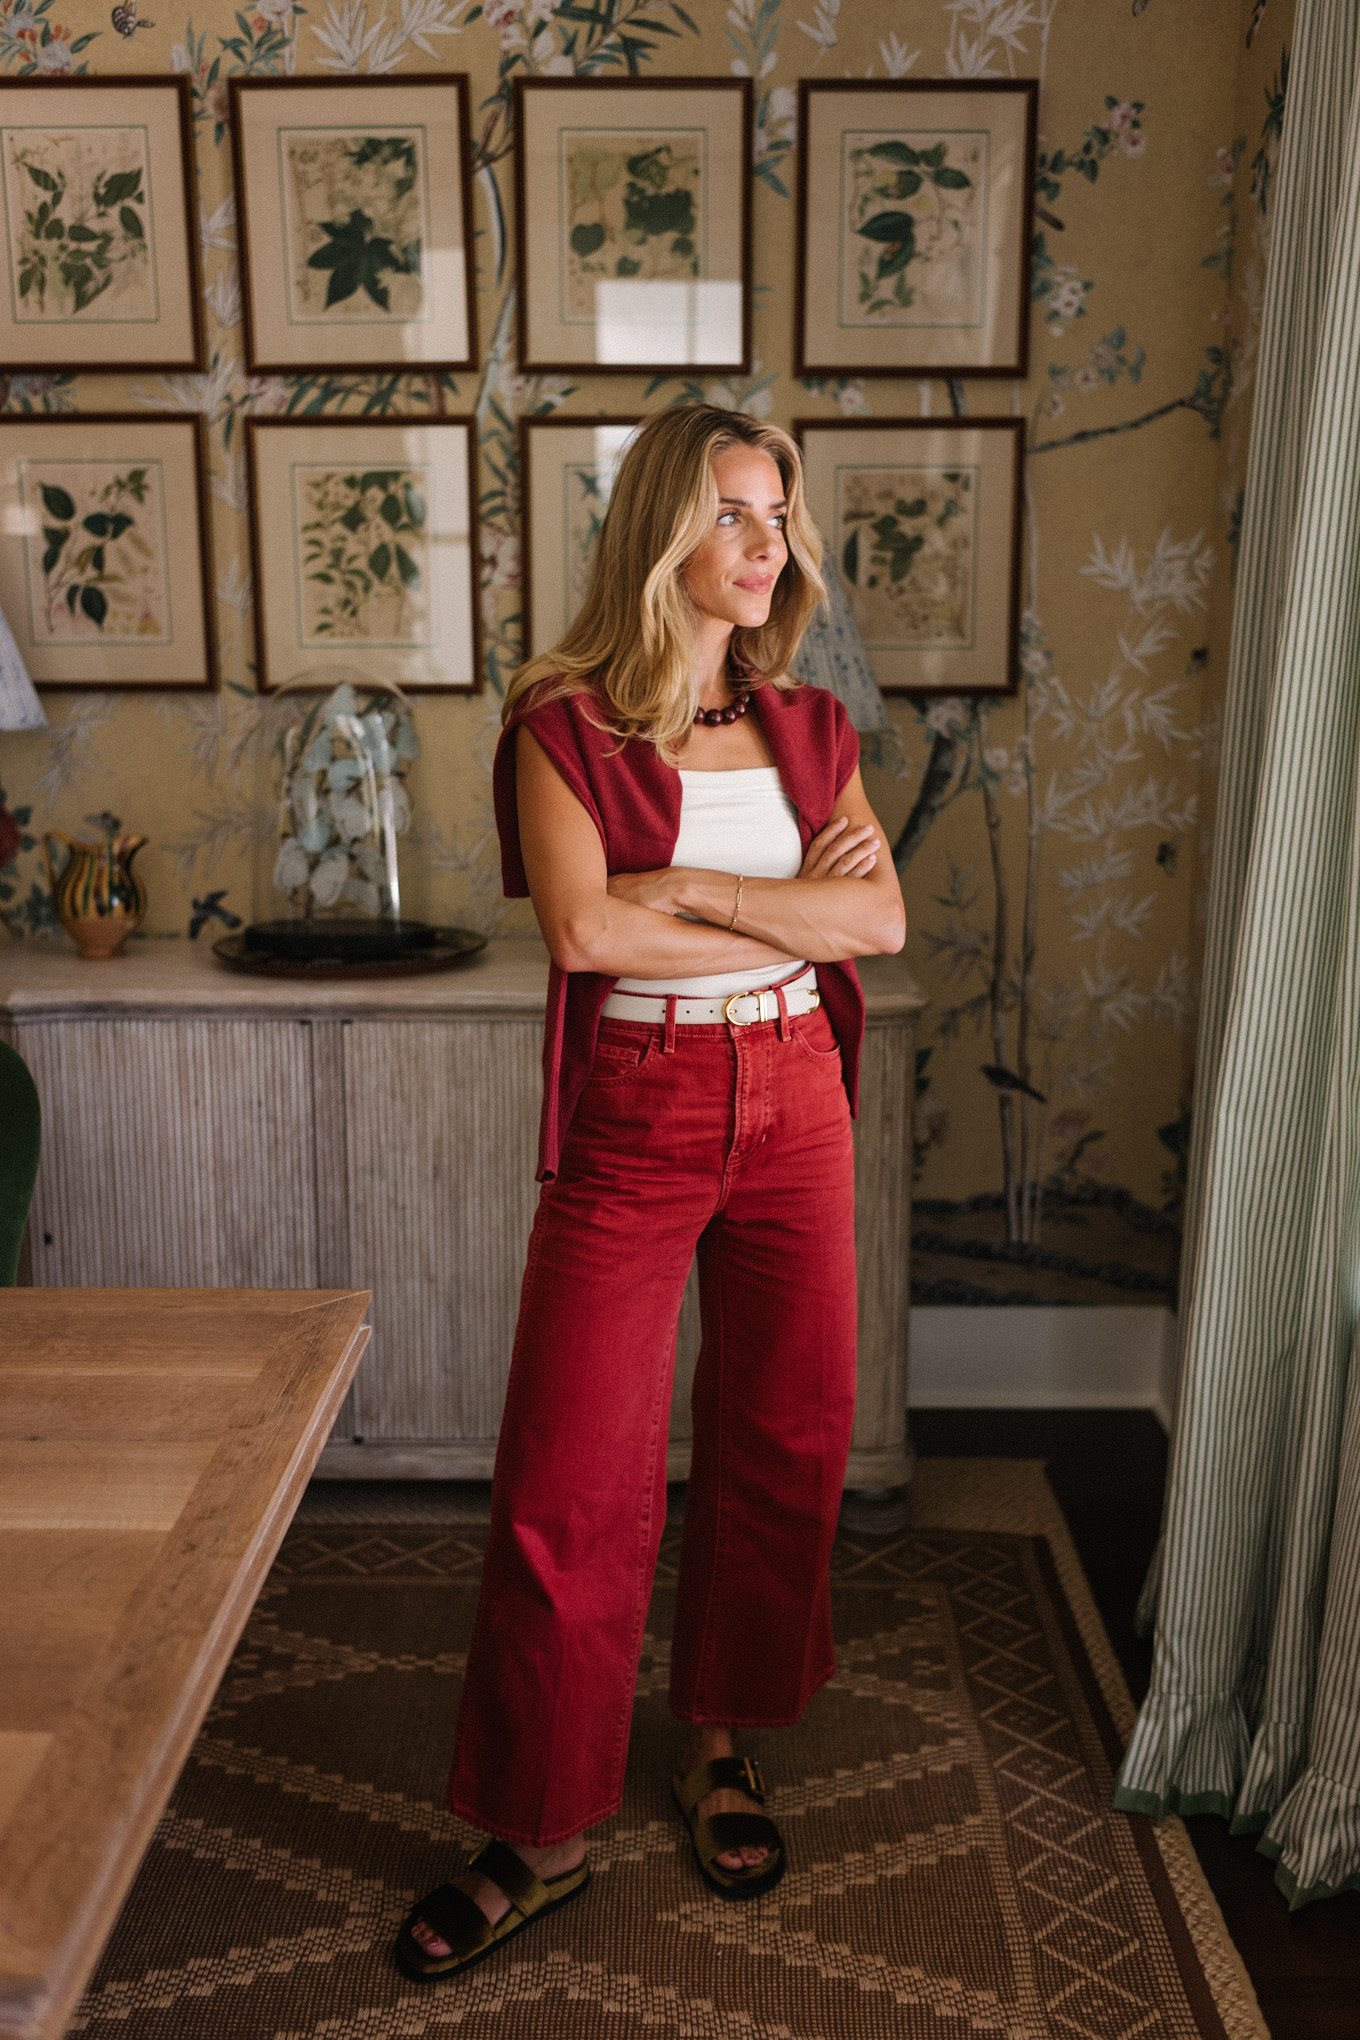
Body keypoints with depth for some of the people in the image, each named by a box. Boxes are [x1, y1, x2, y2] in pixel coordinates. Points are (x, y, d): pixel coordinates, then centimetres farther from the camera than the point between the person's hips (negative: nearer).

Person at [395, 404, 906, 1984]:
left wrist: (690, 889, -14)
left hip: (794, 1104, 4)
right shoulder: (563, 719, -5)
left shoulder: (808, 725, 7)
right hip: (631, 1116, -4)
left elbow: (883, 917, -5)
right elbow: (583, 927, -19)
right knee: (570, 1482, 0)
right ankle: (541, 1838, 19)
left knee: (784, 1443, 12)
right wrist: (794, 904, -11)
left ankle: (718, 1751, 36)